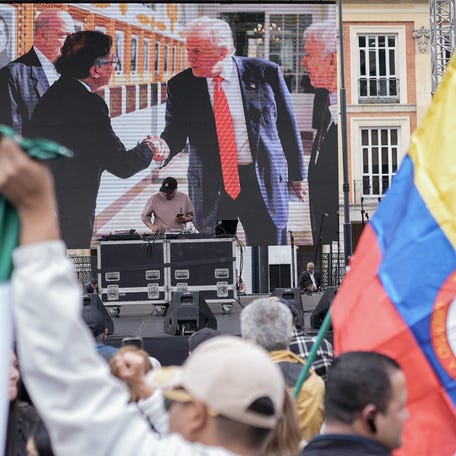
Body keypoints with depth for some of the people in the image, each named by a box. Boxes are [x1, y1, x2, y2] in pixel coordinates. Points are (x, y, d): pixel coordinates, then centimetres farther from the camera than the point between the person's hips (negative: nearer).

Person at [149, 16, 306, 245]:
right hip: (210, 186, 1)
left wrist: (296, 174, 10)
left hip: (264, 182, -1)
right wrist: (164, 146, -22)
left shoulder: (265, 73, -2)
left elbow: (287, 125, 5)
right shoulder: (181, 85, 1)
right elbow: (175, 132, 2)